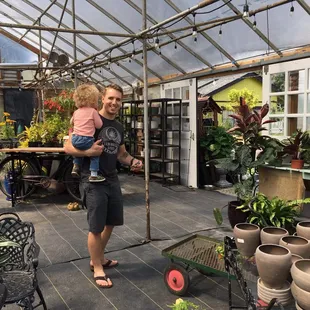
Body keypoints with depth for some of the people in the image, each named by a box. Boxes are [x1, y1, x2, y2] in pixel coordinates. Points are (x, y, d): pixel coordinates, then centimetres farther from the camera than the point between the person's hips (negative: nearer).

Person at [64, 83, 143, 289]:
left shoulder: (119, 127, 11)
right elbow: (68, 147, -13)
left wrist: (132, 161, 2)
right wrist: (88, 152, -29)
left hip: (112, 180, 8)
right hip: (93, 181, -8)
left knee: (111, 223, 18)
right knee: (96, 227, 1)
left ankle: (99, 258, 38)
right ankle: (97, 269, 18)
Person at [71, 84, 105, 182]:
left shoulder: (76, 112, 13)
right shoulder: (93, 111, -6)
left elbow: (71, 122, 30)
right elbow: (99, 125, -3)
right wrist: (97, 115, 9)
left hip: (75, 139, 6)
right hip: (86, 140, -6)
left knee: (78, 151, 34)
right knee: (95, 154, 8)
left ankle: (75, 167, 28)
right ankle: (93, 175, 2)